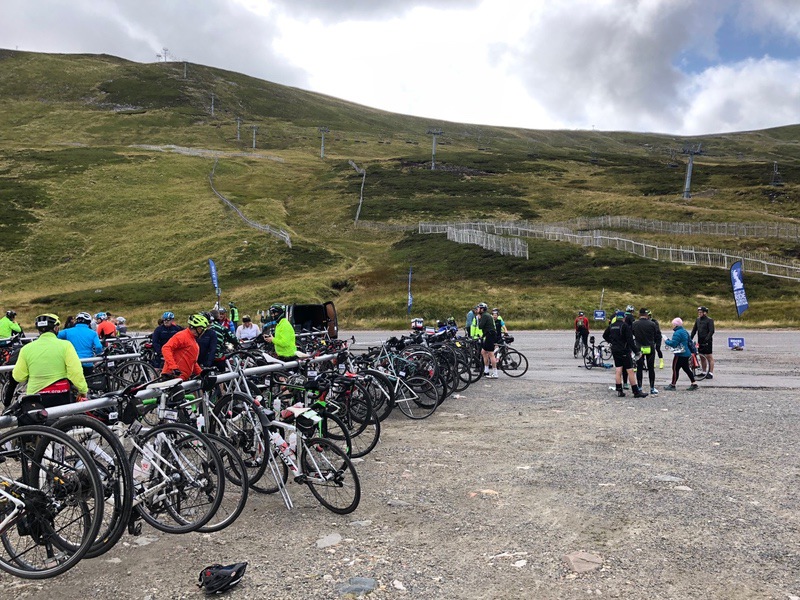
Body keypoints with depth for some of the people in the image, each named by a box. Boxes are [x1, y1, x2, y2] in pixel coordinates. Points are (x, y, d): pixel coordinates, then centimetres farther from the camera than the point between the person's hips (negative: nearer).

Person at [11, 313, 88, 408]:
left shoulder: (26, 348, -1)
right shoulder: (65, 345, -10)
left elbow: (18, 377, 4)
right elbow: (76, 372, -15)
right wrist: (83, 390, -4)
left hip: (34, 398, 2)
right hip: (60, 396, -2)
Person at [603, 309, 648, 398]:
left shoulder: (611, 325, 8)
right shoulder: (624, 325, -12)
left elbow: (605, 335, 20)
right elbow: (630, 340, -16)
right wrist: (636, 351, -13)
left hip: (615, 350, 7)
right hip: (624, 351, -6)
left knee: (618, 370, 9)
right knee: (630, 371, -4)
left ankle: (619, 391, 9)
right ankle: (636, 392, -2)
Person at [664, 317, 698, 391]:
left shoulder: (677, 333, -19)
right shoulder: (685, 331, 14)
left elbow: (673, 343, -24)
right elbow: (689, 343, 20)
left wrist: (666, 341, -8)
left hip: (680, 354, -10)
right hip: (686, 354, 10)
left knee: (675, 369, -3)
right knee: (686, 369, 15)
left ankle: (672, 385, 2)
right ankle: (694, 384, 16)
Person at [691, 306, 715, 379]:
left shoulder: (709, 320, -8)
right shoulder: (697, 320, 11)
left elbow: (711, 331, -14)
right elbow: (694, 330, 13)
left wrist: (707, 339, -24)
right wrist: (690, 338, 5)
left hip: (707, 341, -6)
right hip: (700, 341, 6)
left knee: (709, 357, -2)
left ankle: (711, 373, 1)